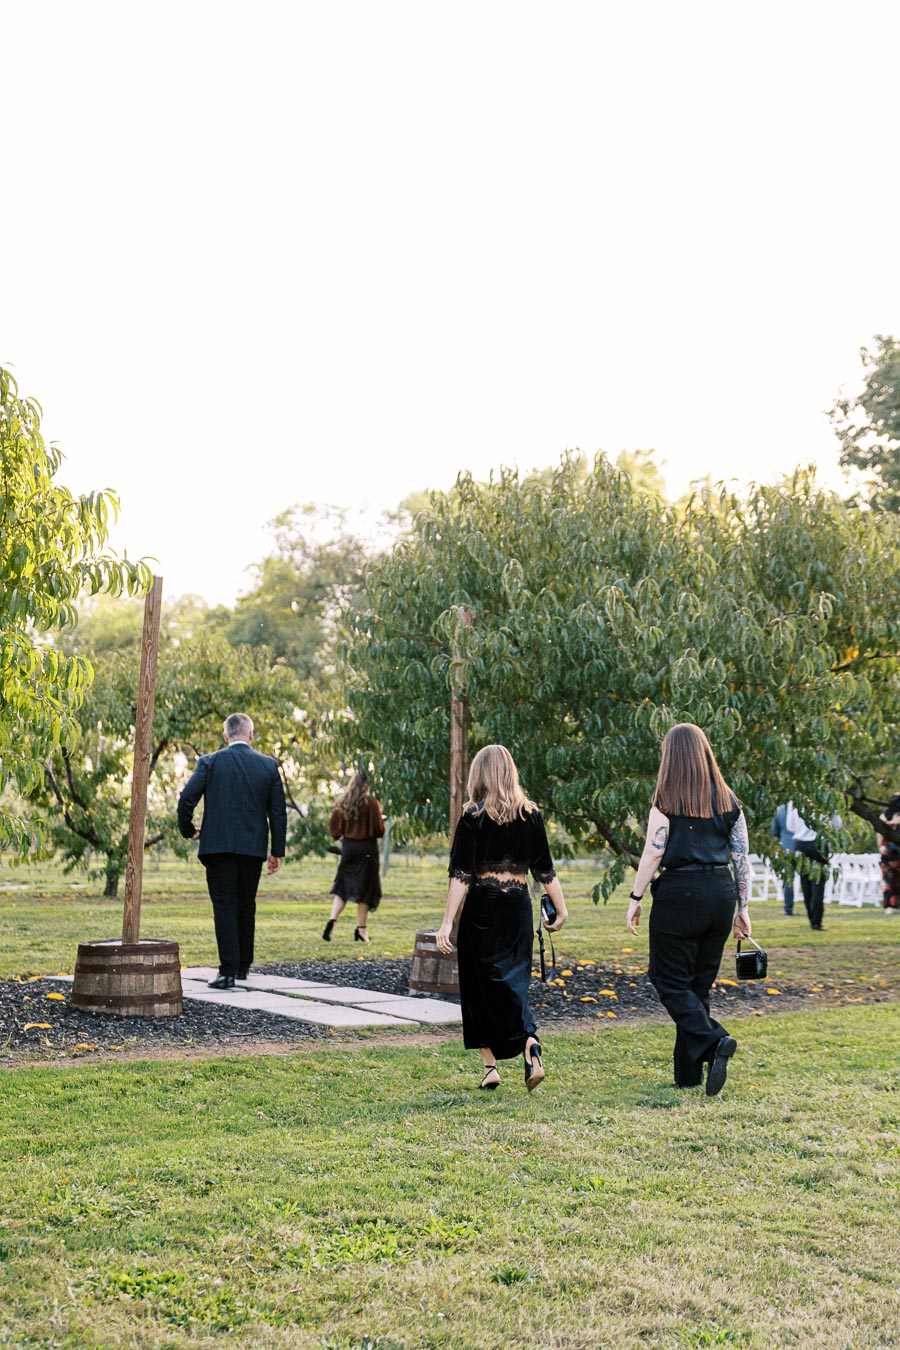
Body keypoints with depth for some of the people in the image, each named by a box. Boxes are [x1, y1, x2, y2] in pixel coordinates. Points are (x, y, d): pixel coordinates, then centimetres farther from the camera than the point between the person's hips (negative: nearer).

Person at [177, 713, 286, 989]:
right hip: (253, 849, 2)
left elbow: (187, 798, -8)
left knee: (224, 907, -3)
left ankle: (228, 971, -11)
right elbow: (278, 811, 4)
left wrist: (187, 830, 9)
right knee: (246, 907, 16)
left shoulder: (210, 762, -1)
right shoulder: (269, 766, 4)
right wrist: (277, 851, 10)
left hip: (218, 845, -2)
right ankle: (243, 965, 25)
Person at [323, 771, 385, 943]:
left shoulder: (341, 802, 0)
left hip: (348, 846, 3)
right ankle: (361, 928, 8)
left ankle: (332, 919, -9)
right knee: (365, 887, 6)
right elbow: (379, 828, -10)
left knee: (342, 886, 12)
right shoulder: (370, 803, -11)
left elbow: (333, 828, 4)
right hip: (367, 848, -3)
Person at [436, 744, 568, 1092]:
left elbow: (461, 875, -12)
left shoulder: (473, 817, -8)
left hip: (481, 908, -3)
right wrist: (561, 910, 14)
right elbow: (545, 870, 5)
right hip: (518, 906, 3)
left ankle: (489, 1065, 11)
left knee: (480, 986, 9)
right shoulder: (530, 815, 2)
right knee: (513, 981, 8)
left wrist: (448, 922, -11)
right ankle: (530, 1043, -18)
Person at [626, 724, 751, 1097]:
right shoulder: (728, 800, 9)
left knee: (670, 982, 4)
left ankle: (714, 1041, -18)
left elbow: (652, 854, -10)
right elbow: (742, 857, 9)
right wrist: (742, 908, 14)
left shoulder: (667, 800, -6)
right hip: (720, 893, 5)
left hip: (680, 893, -5)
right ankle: (688, 1073, 15)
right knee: (699, 984, 12)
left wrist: (635, 898, -1)